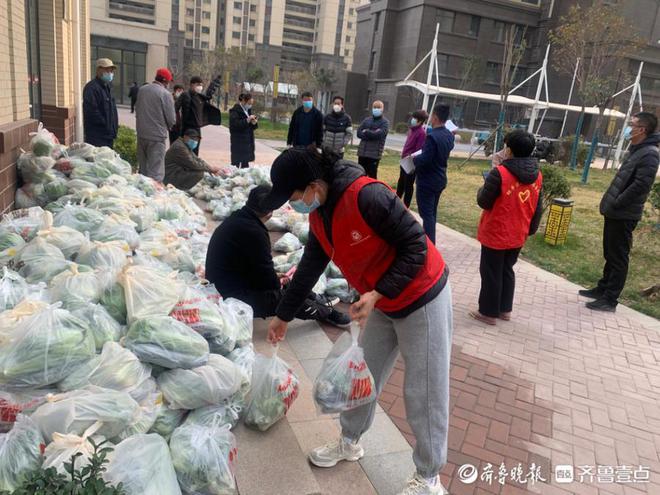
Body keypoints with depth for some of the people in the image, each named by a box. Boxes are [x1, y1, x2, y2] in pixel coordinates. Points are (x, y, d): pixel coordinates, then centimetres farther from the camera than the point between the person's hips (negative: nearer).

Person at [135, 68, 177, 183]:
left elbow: (137, 111, 12)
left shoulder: (142, 90, 6)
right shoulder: (165, 94, -12)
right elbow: (171, 119, -11)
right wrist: (167, 126, 10)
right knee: (156, 171, -3)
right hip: (157, 136, -6)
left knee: (143, 168, 18)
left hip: (141, 134, 6)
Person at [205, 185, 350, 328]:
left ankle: (318, 301, 31)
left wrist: (274, 277, 12)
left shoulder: (235, 219, 3)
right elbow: (265, 270, -18)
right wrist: (277, 283, 3)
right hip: (234, 298, -10)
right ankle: (327, 313, 18)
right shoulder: (254, 232, -27)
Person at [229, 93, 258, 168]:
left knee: (245, 164, 6)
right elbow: (235, 125, -18)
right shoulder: (235, 110, -7)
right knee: (239, 164, -10)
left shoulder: (248, 110, 16)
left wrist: (254, 123, -2)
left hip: (248, 141, 7)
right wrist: (247, 120, -23)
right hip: (239, 143, -7)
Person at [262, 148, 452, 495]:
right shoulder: (319, 216, -1)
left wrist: (377, 294, -28)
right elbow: (308, 269, 11)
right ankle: (349, 442, 41)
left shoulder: (366, 195, -28)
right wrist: (283, 315, 19)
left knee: (423, 393, 4)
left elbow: (416, 246, -24)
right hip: (383, 306, 8)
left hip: (422, 299, -8)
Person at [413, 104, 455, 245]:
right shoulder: (449, 136, 5)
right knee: (432, 213, 19)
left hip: (427, 181, -9)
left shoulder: (432, 137, -23)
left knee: (427, 214, -3)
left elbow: (424, 160, -25)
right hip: (440, 180, 9)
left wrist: (414, 159, -7)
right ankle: (429, 241, 31)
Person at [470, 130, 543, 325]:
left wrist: (483, 188, 6)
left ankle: (489, 312, 15)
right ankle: (505, 309, 29)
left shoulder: (499, 173, -21)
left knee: (491, 273, 6)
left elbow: (484, 202, -14)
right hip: (518, 236, 6)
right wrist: (530, 230, 19)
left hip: (495, 235, -6)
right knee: (507, 270, 20)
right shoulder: (537, 176, 1)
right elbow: (538, 209, 8)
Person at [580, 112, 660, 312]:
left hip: (624, 215, -9)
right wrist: (610, 202, 12)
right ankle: (602, 289, 31)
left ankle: (609, 300, 6)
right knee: (610, 255, 18)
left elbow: (640, 185, -24)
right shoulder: (636, 149, 15)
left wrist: (616, 203, -17)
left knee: (618, 258, -1)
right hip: (615, 212, 9)